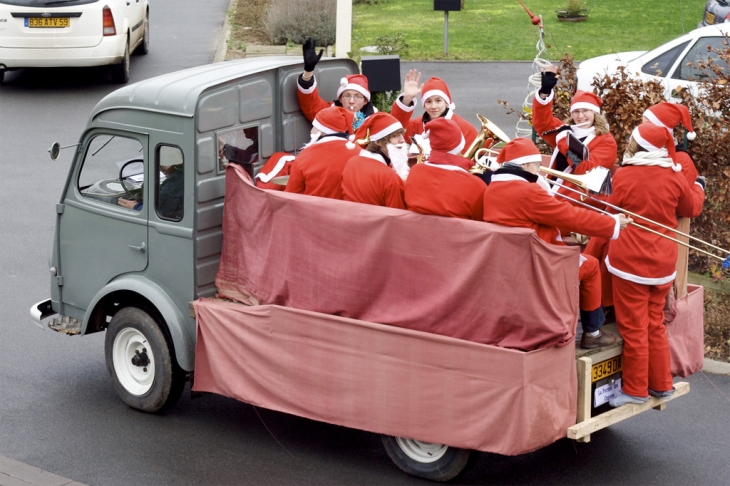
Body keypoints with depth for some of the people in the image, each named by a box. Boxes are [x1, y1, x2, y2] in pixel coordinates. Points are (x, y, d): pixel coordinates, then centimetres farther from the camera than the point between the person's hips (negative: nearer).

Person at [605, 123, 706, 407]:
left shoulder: (624, 176, -13)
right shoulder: (674, 176, -4)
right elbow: (690, 207, 13)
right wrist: (698, 187, 32)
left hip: (629, 262, -4)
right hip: (662, 263, 4)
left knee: (633, 327, 2)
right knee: (655, 324, 18)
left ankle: (635, 390, 7)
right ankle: (661, 384, 24)